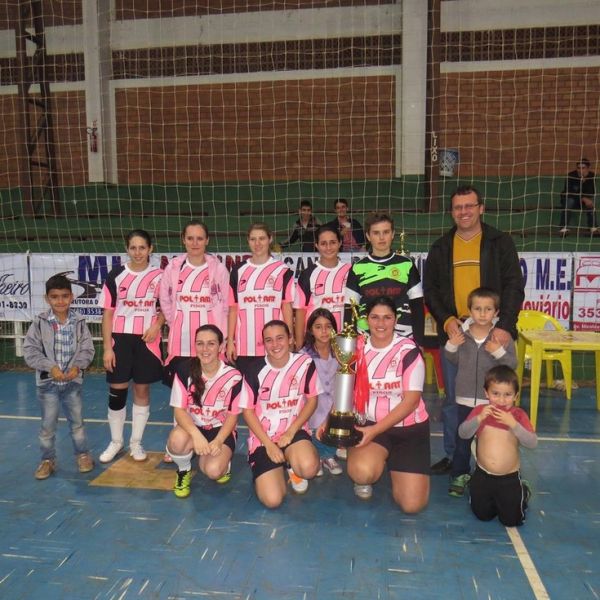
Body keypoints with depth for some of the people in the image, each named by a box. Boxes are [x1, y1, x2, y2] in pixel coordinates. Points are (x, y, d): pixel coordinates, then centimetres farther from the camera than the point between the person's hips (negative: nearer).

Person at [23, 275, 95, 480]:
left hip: (73, 381, 1)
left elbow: (87, 349, -2)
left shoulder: (79, 322, -4)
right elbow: (30, 350, -9)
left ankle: (83, 455, 29)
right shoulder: (40, 322, -7)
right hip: (47, 382, -1)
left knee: (77, 421, 13)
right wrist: (50, 367, -18)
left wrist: (77, 366, -19)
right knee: (48, 424, 10)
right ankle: (48, 460, 27)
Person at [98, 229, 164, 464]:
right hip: (120, 339, 0)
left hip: (147, 341, 0)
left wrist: (157, 325, -10)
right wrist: (107, 347, -5)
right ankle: (116, 442, 25)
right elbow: (108, 313, 0)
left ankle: (136, 442, 24)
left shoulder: (159, 276, -1)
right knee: (116, 391, 5)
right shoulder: (116, 275, -1)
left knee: (142, 390, 9)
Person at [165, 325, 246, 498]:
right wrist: (196, 435, -31)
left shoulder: (234, 376, -12)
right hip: (192, 428, 1)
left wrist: (218, 441, -22)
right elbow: (179, 410, -12)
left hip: (221, 431, -1)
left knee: (213, 470, -28)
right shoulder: (184, 370, -11)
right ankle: (183, 471, 1)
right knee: (178, 438, -35)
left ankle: (223, 462, 12)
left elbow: (232, 415, -5)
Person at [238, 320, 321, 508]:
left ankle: (293, 467, 8)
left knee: (308, 469, -32)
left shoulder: (305, 363, -7)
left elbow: (312, 400, 2)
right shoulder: (254, 370, -11)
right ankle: (280, 468, 20)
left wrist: (290, 432, -9)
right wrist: (269, 444, -12)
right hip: (263, 437, 0)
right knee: (272, 500, -16)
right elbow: (248, 411, -3)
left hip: (294, 431, 1)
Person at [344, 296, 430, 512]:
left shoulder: (408, 351, -11)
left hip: (410, 428, -1)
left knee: (412, 504, -9)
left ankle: (394, 463, 23)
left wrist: (375, 430, -21)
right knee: (361, 472, -31)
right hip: (369, 424, 1)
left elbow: (411, 400, -14)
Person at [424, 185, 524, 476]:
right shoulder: (440, 248, 10)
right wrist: (446, 320, -7)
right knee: (453, 398, 10)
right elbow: (430, 289, 9)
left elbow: (514, 286, -4)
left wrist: (505, 325, -16)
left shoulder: (501, 243, 3)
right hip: (453, 332, 2)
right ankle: (452, 456, 23)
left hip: (492, 333, -2)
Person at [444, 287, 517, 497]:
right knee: (462, 438, 13)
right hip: (465, 397, 2)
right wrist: (451, 346, -10)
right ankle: (460, 474, 26)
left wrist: (499, 352, -26)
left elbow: (512, 365, -10)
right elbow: (454, 361, 9)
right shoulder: (462, 333, -4)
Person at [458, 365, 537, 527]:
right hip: (483, 475, 2)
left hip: (510, 478, -1)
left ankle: (523, 492, 34)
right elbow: (463, 433, -17)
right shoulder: (480, 411, -8)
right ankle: (494, 498, 42)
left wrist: (513, 424, -32)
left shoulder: (519, 415, -10)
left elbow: (532, 443, -20)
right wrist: (479, 418, -31)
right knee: (482, 515, 12)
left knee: (511, 520, 6)